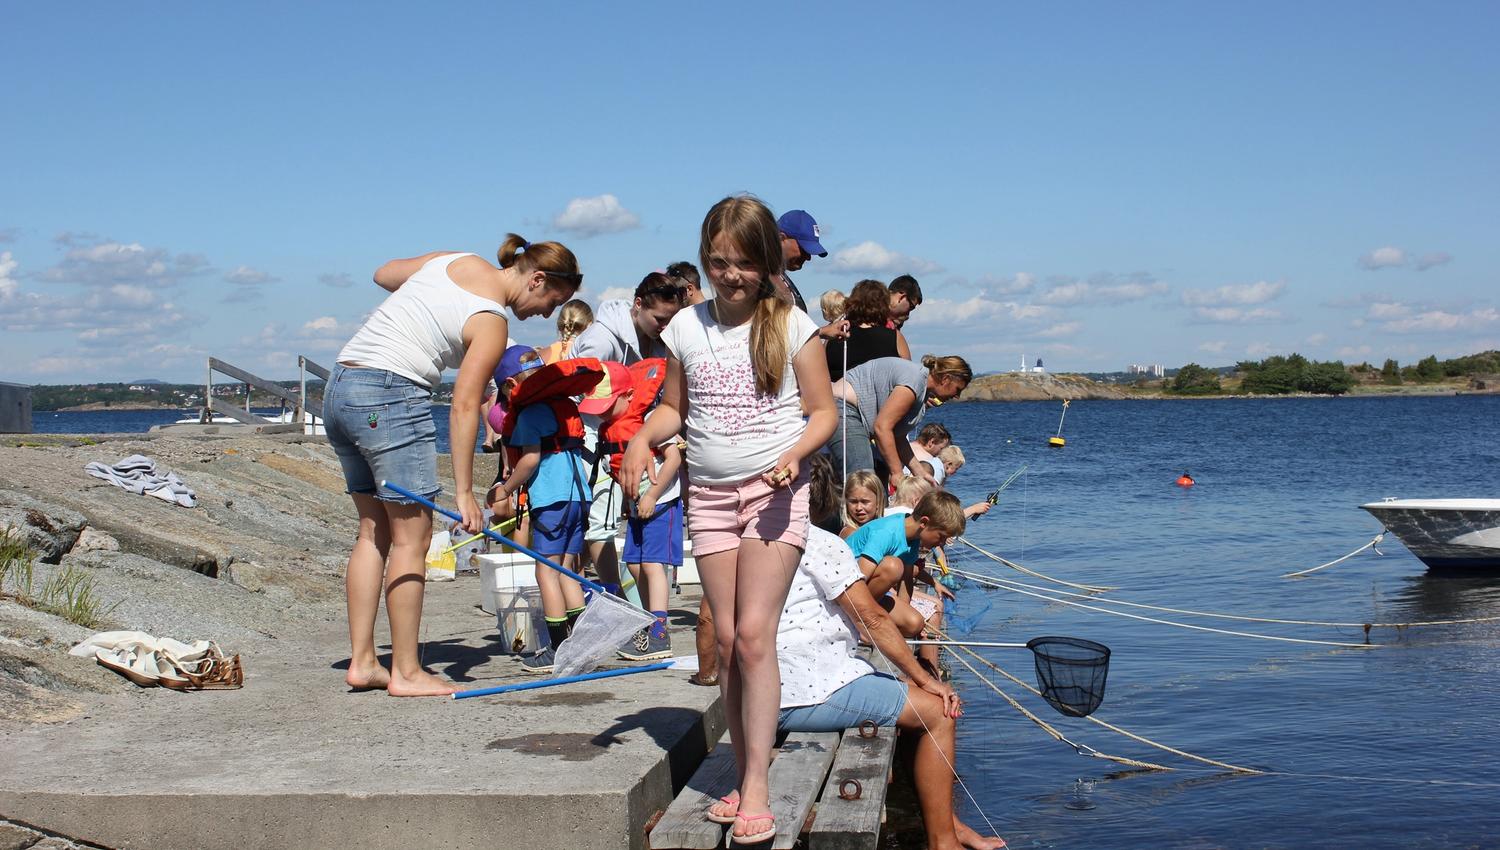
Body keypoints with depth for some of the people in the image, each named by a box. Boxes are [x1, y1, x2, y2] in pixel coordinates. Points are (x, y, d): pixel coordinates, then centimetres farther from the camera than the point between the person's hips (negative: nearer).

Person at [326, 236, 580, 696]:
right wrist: (465, 492, -13)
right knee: (412, 536, -2)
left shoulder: (454, 260, 12)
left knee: (375, 531, 13)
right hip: (391, 398, -9)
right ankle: (407, 672, 2)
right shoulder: (491, 322, -9)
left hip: (339, 387, 9)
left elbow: (383, 274, 27)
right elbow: (464, 407, -14)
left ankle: (362, 662, 15)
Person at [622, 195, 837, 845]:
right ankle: (744, 778, 15)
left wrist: (796, 452, -19)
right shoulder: (686, 328, 6)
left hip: (774, 492, -4)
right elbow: (673, 406, 14)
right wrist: (643, 438, -6)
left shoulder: (791, 326, -3)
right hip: (709, 494, 4)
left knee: (754, 634, -13)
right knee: (726, 641, 5)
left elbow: (823, 411, 1)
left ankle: (756, 790, -9)